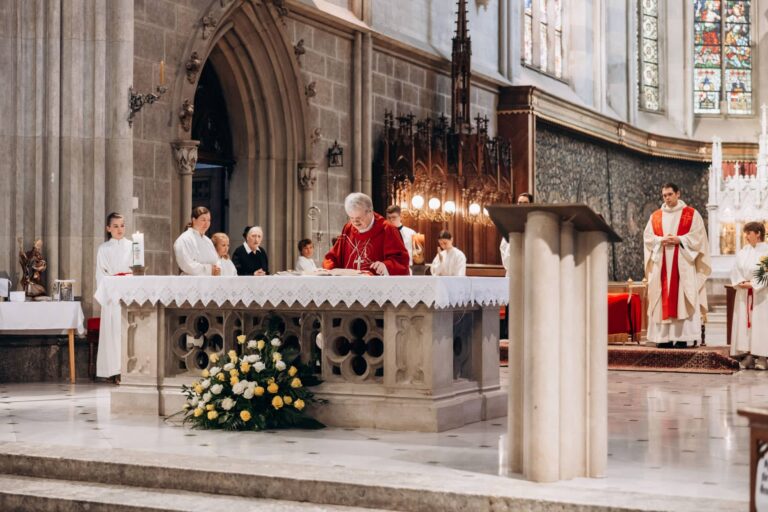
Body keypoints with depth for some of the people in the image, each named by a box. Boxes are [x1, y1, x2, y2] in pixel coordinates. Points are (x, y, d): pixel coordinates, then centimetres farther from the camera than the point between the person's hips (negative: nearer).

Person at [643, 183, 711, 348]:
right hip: (661, 265, 3)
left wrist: (679, 240, -15)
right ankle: (664, 337, 0)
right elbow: (647, 236, 7)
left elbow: (698, 235, -4)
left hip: (683, 263, -3)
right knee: (663, 300, -1)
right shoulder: (655, 216, 13)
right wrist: (661, 240, -11)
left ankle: (682, 337, -8)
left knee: (683, 299, -7)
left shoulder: (691, 214, 4)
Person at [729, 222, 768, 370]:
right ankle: (748, 356, 4)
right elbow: (735, 269, 7)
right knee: (744, 323, 2)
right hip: (743, 294, 5)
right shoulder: (743, 251, 10)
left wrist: (753, 284, -17)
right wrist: (739, 282, -10)